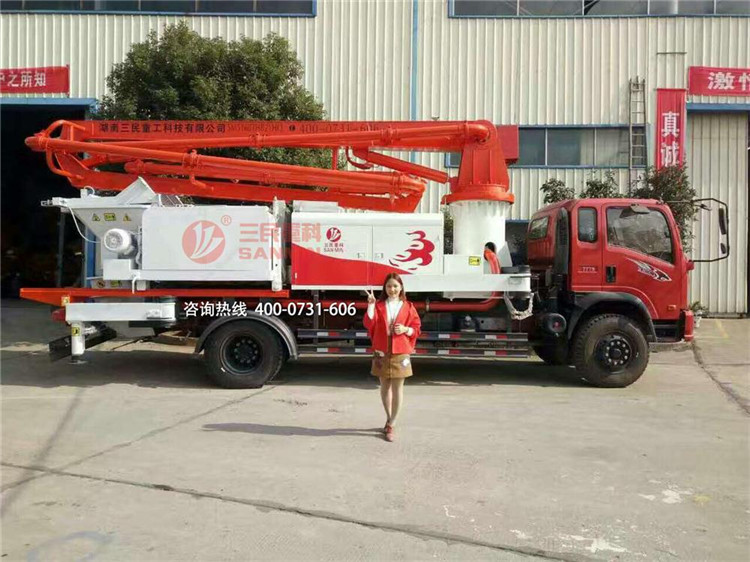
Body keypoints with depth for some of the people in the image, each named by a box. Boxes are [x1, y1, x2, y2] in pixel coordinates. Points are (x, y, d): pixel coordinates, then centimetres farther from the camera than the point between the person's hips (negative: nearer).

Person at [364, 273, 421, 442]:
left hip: (400, 353, -2)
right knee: (385, 387, 13)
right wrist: (370, 305, -20)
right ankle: (389, 418, 32)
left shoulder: (408, 307, 2)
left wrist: (406, 329, -13)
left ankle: (391, 425, 7)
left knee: (397, 388, -1)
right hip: (382, 352, 2)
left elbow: (416, 327, 6)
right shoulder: (379, 305, 4)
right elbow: (369, 323, -9)